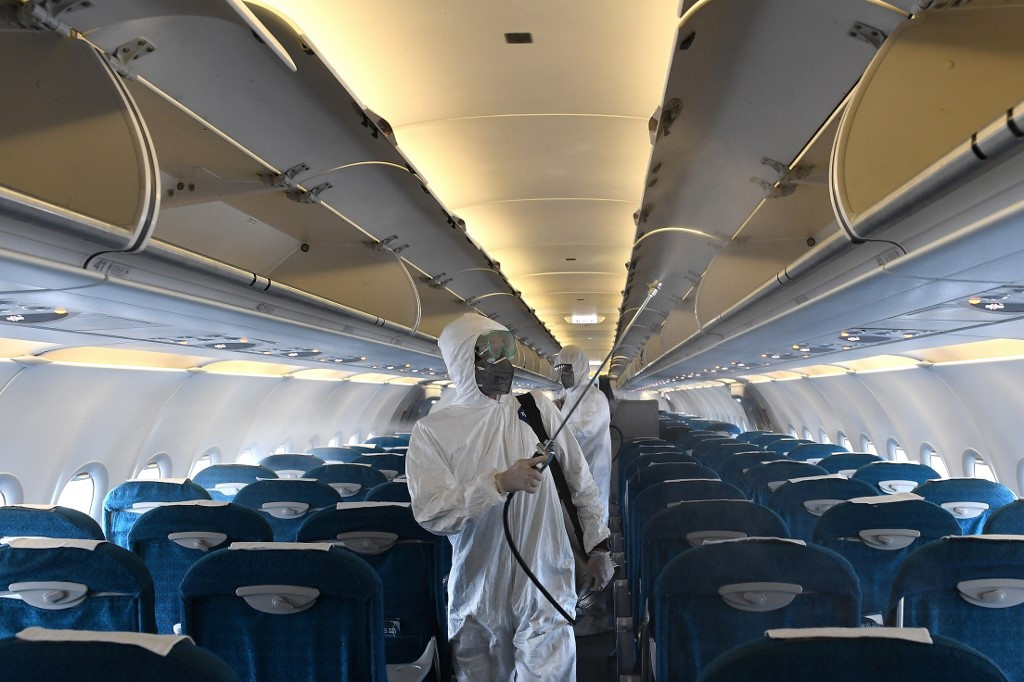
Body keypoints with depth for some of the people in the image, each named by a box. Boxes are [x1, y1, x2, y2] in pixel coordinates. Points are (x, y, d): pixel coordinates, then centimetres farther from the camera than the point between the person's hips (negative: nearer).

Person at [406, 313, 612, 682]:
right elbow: (431, 513, -17)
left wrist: (598, 546, 5)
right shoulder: (432, 431, -5)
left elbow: (581, 482, 8)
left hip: (545, 588, 0)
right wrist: (500, 483, -26)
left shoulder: (539, 411, 0)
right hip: (478, 596, 0)